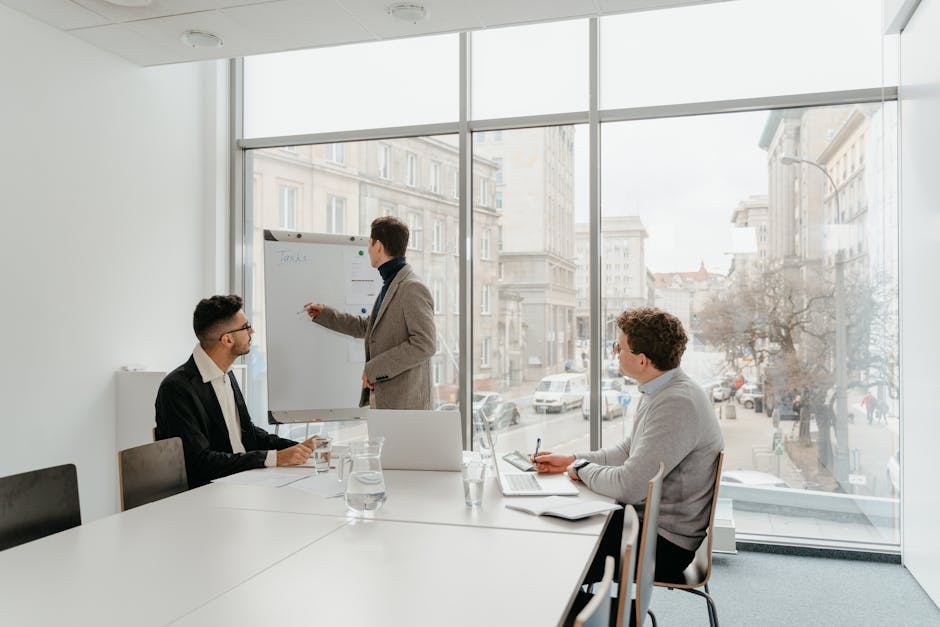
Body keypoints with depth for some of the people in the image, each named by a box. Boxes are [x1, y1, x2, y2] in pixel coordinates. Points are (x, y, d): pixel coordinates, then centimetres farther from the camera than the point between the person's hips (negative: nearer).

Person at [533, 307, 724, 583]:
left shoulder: (677, 405, -27)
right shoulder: (657, 392, 6)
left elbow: (629, 486, -28)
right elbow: (630, 450, 18)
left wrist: (582, 468, -10)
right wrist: (571, 460, 10)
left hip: (666, 542, -9)